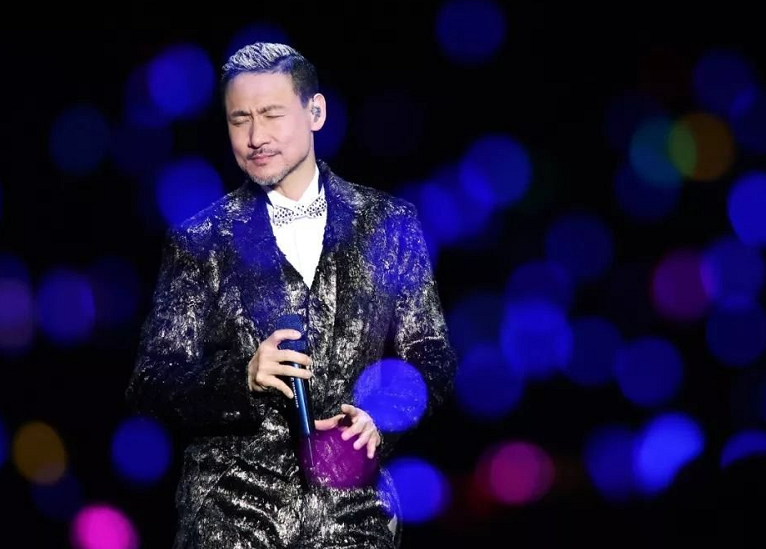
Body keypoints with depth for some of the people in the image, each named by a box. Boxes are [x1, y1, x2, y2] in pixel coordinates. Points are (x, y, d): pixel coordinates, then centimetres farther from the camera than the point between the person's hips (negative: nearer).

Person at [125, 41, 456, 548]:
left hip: (353, 507, 1)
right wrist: (243, 376, -18)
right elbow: (151, 386, -1)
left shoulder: (389, 225, 5)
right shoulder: (199, 242, 2)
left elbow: (432, 360, 8)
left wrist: (381, 418, -11)